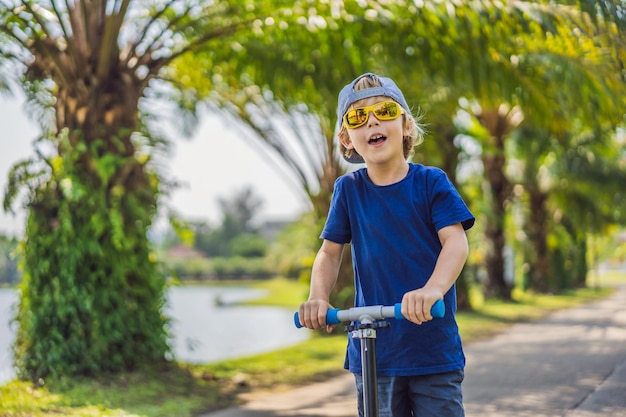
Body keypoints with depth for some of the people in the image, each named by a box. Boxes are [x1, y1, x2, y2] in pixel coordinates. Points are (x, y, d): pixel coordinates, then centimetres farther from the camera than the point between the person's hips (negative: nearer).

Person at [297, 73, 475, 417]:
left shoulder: (431, 182, -3)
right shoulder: (348, 189, 3)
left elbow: (456, 241, -13)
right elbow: (330, 251, 5)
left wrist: (433, 289, -33)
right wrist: (318, 298, -15)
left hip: (434, 347, -2)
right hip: (373, 347, 2)